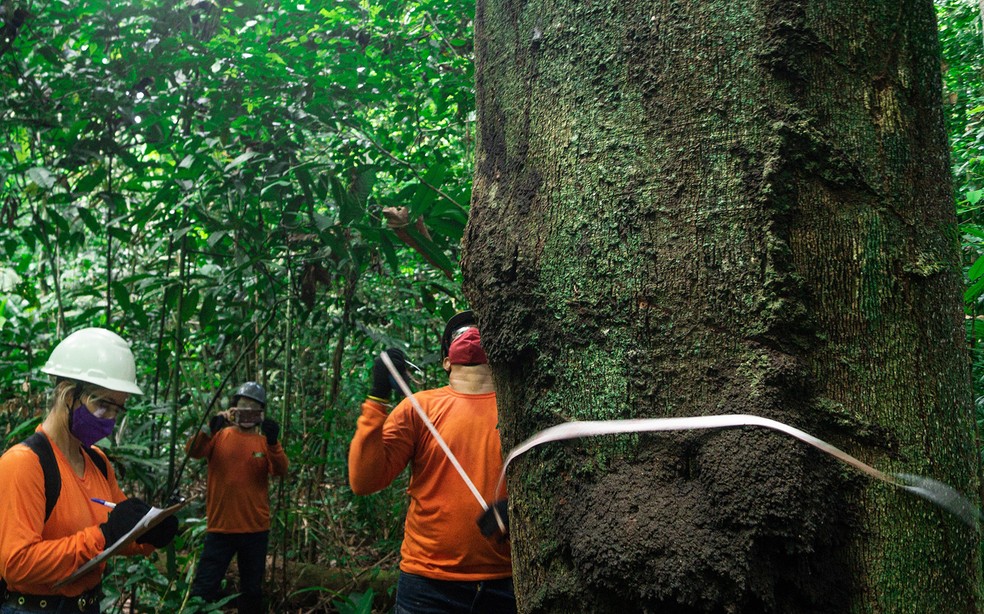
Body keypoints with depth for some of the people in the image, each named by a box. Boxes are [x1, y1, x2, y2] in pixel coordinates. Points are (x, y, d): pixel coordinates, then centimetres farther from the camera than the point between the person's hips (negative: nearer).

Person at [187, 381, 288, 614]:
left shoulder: (266, 441, 3)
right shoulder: (219, 435, 2)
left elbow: (281, 471, -13)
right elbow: (193, 452, -15)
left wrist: (273, 442, -30)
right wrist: (209, 429, -33)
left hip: (255, 529, 1)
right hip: (220, 527, -1)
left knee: (252, 591, 14)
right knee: (204, 588, -2)